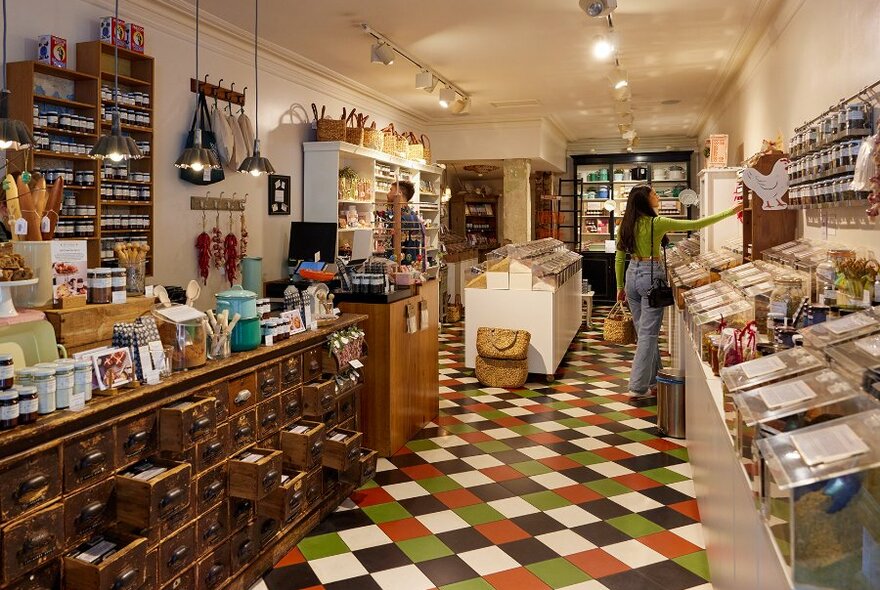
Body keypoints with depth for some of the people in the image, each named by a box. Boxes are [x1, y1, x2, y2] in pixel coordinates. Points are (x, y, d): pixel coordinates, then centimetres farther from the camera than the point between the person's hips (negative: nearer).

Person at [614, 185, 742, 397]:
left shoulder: (625, 225, 4)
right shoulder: (656, 223, -14)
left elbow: (619, 258, 8)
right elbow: (695, 225, -12)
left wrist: (620, 287, 17)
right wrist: (730, 212, -4)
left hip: (632, 276, 7)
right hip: (651, 276, -7)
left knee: (645, 332, 15)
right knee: (648, 333, -1)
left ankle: (652, 381, 26)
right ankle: (638, 387, 2)